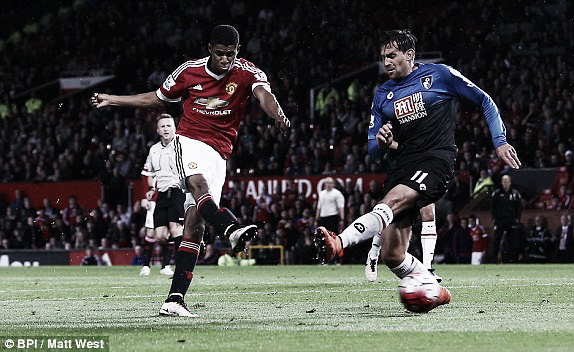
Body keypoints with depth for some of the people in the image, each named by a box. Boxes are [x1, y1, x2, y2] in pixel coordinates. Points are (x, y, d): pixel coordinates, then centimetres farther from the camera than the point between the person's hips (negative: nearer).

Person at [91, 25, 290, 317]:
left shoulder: (246, 73, -1)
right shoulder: (189, 71, 3)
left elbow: (263, 94, -22)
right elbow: (158, 98, 19)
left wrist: (278, 115, -45)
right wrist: (112, 100, 21)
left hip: (219, 154, 1)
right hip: (189, 141, -1)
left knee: (195, 224, -6)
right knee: (198, 184, -36)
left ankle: (175, 299, -9)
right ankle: (231, 229, -64)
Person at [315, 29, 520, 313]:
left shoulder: (439, 75, 6)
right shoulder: (383, 94, 18)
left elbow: (484, 101, 12)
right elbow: (373, 146, 19)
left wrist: (500, 141, 2)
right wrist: (381, 143, -6)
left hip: (436, 160, -6)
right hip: (403, 165, 6)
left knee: (392, 201, -35)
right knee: (391, 255, -6)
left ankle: (338, 243, -56)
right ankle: (436, 291, 13)